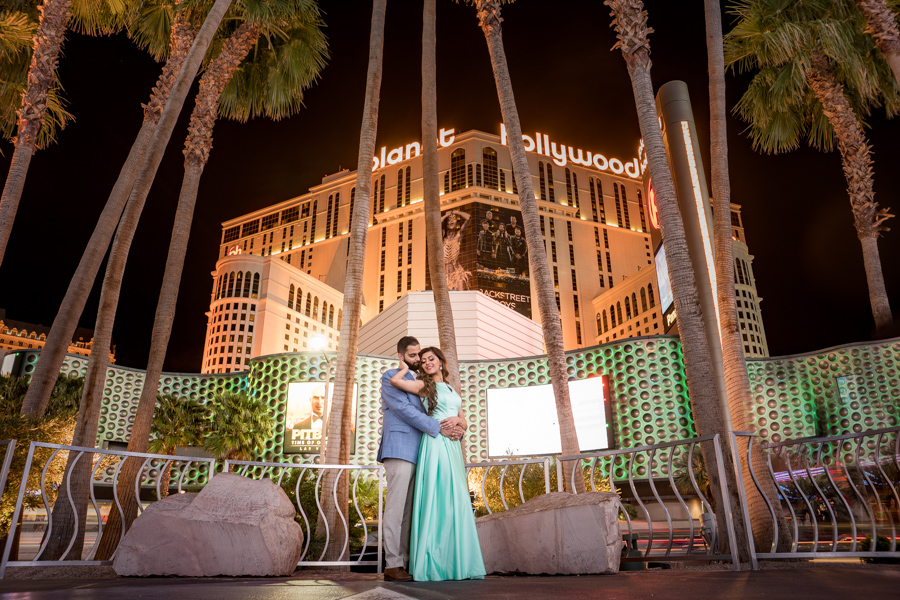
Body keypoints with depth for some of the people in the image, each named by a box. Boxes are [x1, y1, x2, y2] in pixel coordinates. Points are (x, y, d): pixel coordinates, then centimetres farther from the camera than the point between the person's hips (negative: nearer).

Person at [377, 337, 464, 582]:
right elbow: (403, 409, -9)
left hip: (416, 452, 7)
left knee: (408, 510, 4)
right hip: (399, 448, -7)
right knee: (396, 506, -10)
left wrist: (455, 425, -2)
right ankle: (392, 565, -8)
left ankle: (404, 563, 6)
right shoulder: (390, 377, 3)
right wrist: (439, 428, -13)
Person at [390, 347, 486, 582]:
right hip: (435, 443, -6)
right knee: (438, 498, -11)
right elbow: (395, 380, -13)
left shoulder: (453, 391, 22)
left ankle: (458, 563, 10)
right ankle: (433, 565, -6)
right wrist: (406, 368, 6)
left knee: (457, 501, 5)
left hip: (453, 446, 6)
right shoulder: (424, 386, 4)